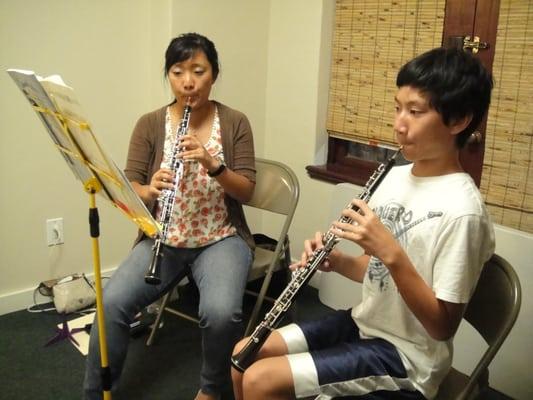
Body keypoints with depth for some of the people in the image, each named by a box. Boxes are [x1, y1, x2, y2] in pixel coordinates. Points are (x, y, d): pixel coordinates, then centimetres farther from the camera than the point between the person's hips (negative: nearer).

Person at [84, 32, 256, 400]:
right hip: (163, 239, 2)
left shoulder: (235, 122, -1)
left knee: (221, 313, -28)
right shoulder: (150, 124, 0)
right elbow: (130, 192, -2)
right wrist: (150, 191, -25)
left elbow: (247, 192, -5)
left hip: (221, 239, -1)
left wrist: (213, 165, -23)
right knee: (112, 302, -22)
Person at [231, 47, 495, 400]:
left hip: (404, 355, -7)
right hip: (364, 323, 8)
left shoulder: (461, 210, -23)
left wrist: (392, 252, -31)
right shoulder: (396, 176, 1)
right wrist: (339, 262, -9)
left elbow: (442, 326, -21)